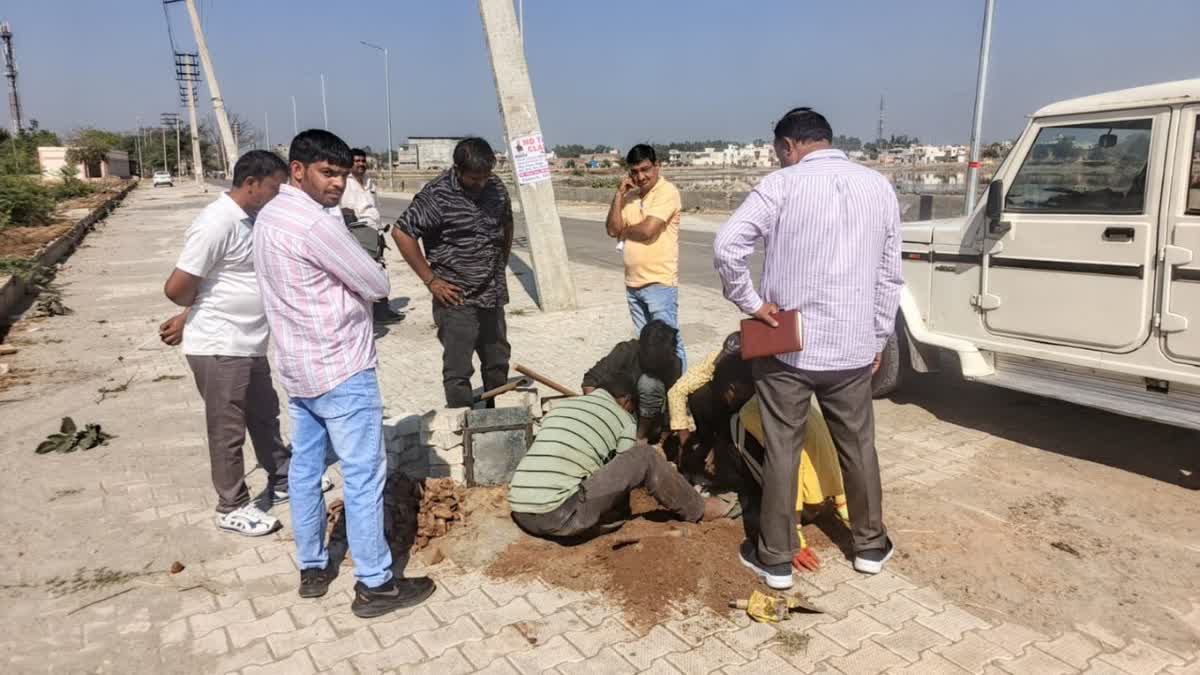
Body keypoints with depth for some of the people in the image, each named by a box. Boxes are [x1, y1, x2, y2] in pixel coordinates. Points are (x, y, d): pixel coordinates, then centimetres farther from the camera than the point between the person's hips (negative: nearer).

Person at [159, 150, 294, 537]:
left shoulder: (250, 219, 8)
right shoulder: (217, 223, -20)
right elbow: (177, 288, -20)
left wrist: (187, 319, 9)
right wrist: (195, 313, 1)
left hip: (249, 344, 9)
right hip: (219, 347, -9)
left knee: (265, 415, 21)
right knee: (228, 430, 5)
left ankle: (282, 481, 39)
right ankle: (233, 508, 21)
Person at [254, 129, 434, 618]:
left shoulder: (269, 216, 10)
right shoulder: (315, 222, -21)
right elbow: (377, 286, -15)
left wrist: (346, 287, 3)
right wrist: (366, 284, 5)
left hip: (297, 366, 10)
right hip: (341, 369, -10)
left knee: (304, 468, 16)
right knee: (363, 475, -1)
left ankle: (312, 568, 30)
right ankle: (374, 585, 9)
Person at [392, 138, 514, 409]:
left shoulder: (495, 186, 4)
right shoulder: (437, 194, -15)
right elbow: (401, 233, -16)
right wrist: (431, 280, -14)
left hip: (492, 295, 6)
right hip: (456, 298, -6)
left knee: (498, 362, 16)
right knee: (458, 369, -2)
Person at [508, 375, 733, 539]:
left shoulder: (561, 405, 22)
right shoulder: (622, 418, 7)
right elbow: (627, 469, 13)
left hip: (520, 514, 7)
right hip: (559, 516, -6)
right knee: (645, 456, 1)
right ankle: (698, 510, 19)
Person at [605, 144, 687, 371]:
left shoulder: (667, 191, -10)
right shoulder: (631, 195, 13)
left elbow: (647, 230, -20)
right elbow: (612, 229, 4)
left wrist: (624, 230, 0)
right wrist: (619, 195, -4)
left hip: (659, 283, -7)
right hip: (633, 283, 7)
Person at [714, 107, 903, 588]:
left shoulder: (781, 184, -8)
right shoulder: (879, 186, 6)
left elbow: (727, 245, -21)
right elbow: (889, 276, 8)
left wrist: (752, 303, -9)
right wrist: (878, 339, 15)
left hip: (787, 347, -3)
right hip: (853, 347, 4)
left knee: (782, 451, 7)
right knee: (858, 446, 18)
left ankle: (775, 558, 19)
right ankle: (870, 545, 34)